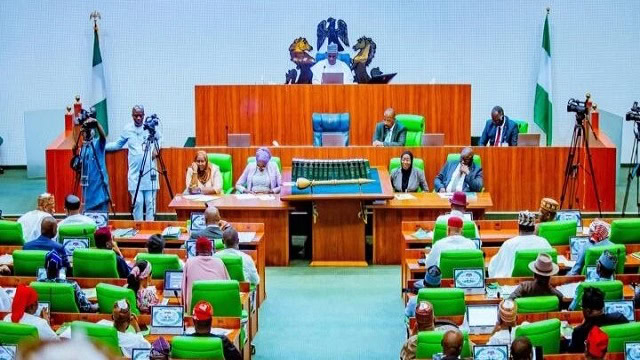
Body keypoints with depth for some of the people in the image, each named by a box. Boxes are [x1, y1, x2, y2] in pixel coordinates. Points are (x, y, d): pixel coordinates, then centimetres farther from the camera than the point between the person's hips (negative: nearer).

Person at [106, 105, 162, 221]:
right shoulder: (127, 129, 5)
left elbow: (160, 138, 17)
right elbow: (118, 144, 16)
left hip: (150, 171, -1)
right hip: (135, 172, 1)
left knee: (150, 201, -1)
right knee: (137, 201, -5)